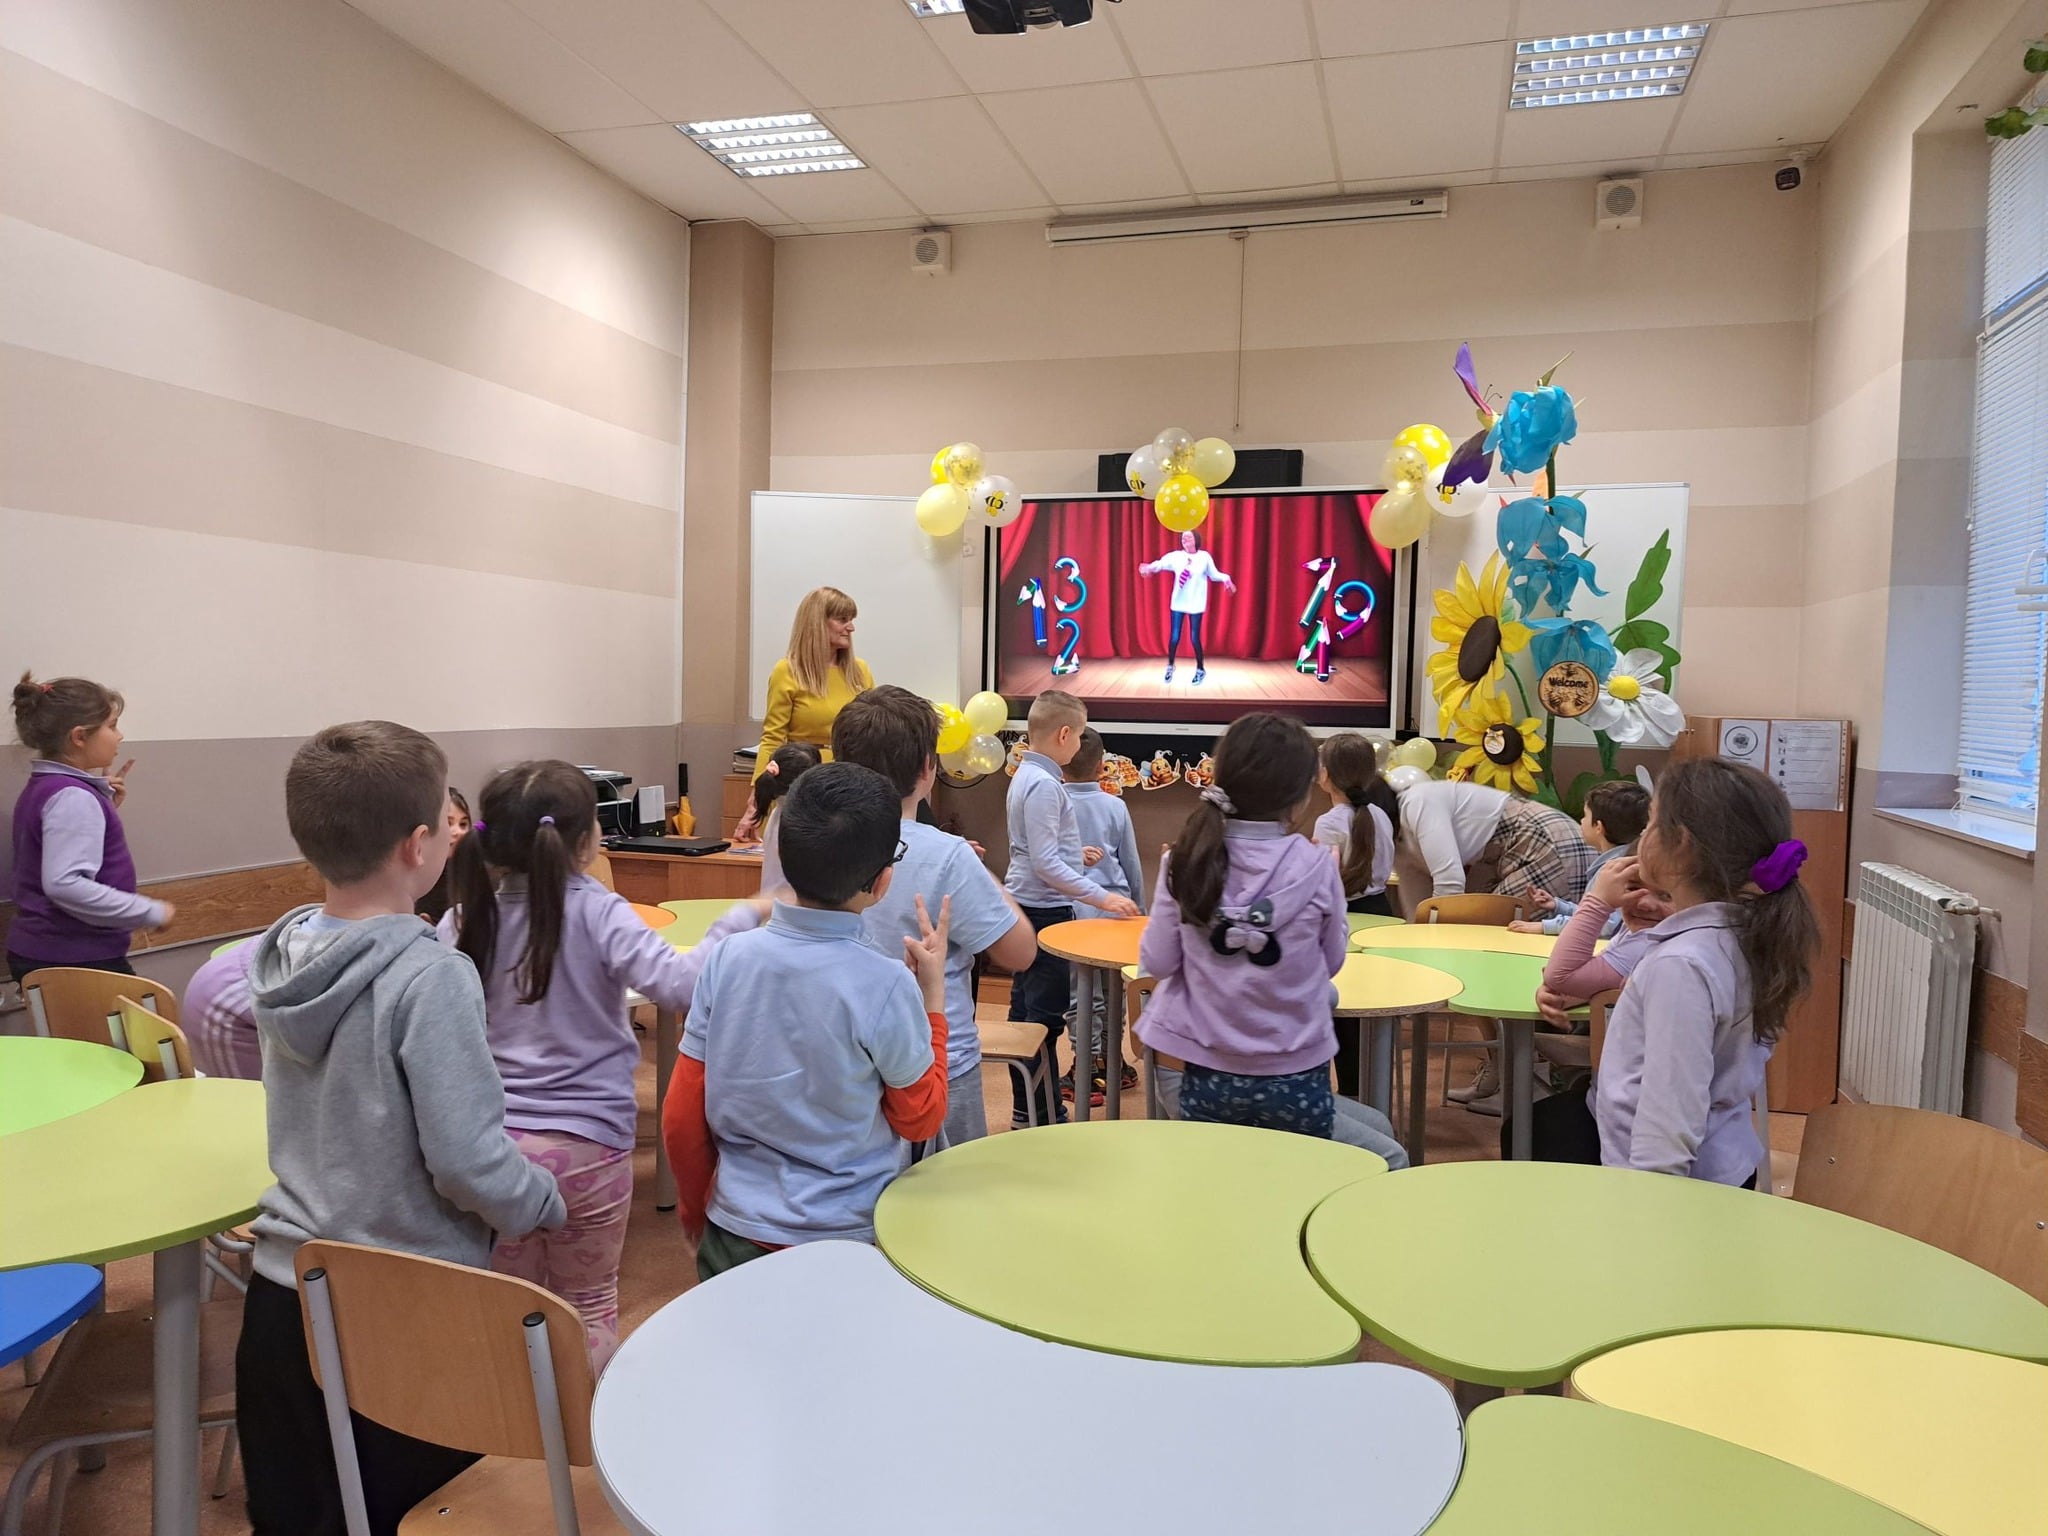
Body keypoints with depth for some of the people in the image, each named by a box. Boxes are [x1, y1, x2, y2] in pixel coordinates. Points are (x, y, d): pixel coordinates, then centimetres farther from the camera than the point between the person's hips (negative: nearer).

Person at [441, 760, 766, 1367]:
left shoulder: (469, 916, -3)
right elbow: (678, 984, -27)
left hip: (492, 1140, 3)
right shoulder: (596, 914, -15)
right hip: (585, 1144, -3)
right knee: (589, 1308, 17)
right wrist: (742, 918, -17)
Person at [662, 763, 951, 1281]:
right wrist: (933, 992, -2)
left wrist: (699, 1217, 14)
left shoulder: (729, 958, -10)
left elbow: (681, 1119, -3)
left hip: (735, 1238, 3)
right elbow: (921, 1119, -5)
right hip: (849, 1243, -3)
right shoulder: (886, 985, -20)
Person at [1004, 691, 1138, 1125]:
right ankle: (1042, 1114, 4)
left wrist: (1077, 856, 22)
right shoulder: (1043, 785, -20)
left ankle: (1024, 1108, 25)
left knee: (1026, 1007, 15)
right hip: (1045, 910, -11)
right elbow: (1045, 863, -23)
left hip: (1030, 907, 11)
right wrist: (1102, 897, -21)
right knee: (1046, 1013, -3)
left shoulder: (1027, 776, 11)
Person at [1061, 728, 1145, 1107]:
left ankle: (1091, 1071, 3)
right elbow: (1133, 865, 8)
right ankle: (1112, 1062, 28)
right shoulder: (1115, 806, 0)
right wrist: (1140, 912, 19)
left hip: (1074, 908, -2)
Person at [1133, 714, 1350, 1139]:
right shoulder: (1316, 868, -13)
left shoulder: (1186, 863, -10)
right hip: (1295, 1078, -1)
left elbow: (1156, 962, -5)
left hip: (1208, 1076, 2)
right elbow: (1332, 961, 1)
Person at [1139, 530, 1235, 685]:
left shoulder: (1205, 557, -4)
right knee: (1174, 637, 3)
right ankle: (1170, 666, 26)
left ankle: (1200, 669, 21)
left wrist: (1226, 579, -17)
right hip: (1178, 603, 2)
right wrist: (1150, 567, -34)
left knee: (1195, 638, 1)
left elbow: (1214, 574, 2)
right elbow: (1162, 563, -14)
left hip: (1196, 604, -1)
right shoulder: (1176, 556, -3)